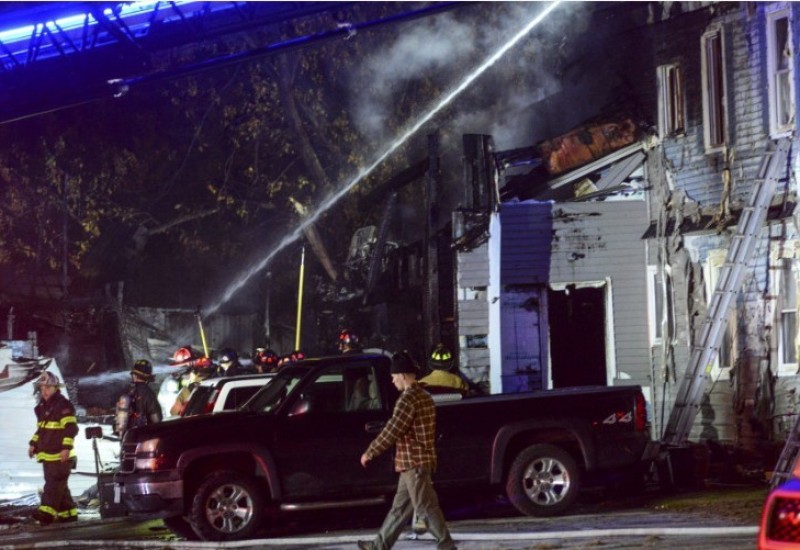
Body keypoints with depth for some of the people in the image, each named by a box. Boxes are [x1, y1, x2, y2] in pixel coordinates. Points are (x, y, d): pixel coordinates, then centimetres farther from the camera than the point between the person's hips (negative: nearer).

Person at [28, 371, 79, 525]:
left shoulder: (64, 406, -12)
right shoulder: (42, 407, 17)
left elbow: (71, 428, -18)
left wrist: (66, 447, -24)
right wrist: (33, 444, 21)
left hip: (60, 455, -9)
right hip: (47, 454, 9)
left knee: (54, 483, -14)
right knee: (59, 485, 11)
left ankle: (47, 511, -24)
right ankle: (68, 512, 16)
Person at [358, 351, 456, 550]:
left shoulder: (408, 399, -18)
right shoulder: (424, 397, 13)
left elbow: (391, 431, -19)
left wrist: (370, 452, -9)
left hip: (413, 462, -10)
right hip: (419, 459, 10)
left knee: (426, 507, -6)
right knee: (400, 507, 14)